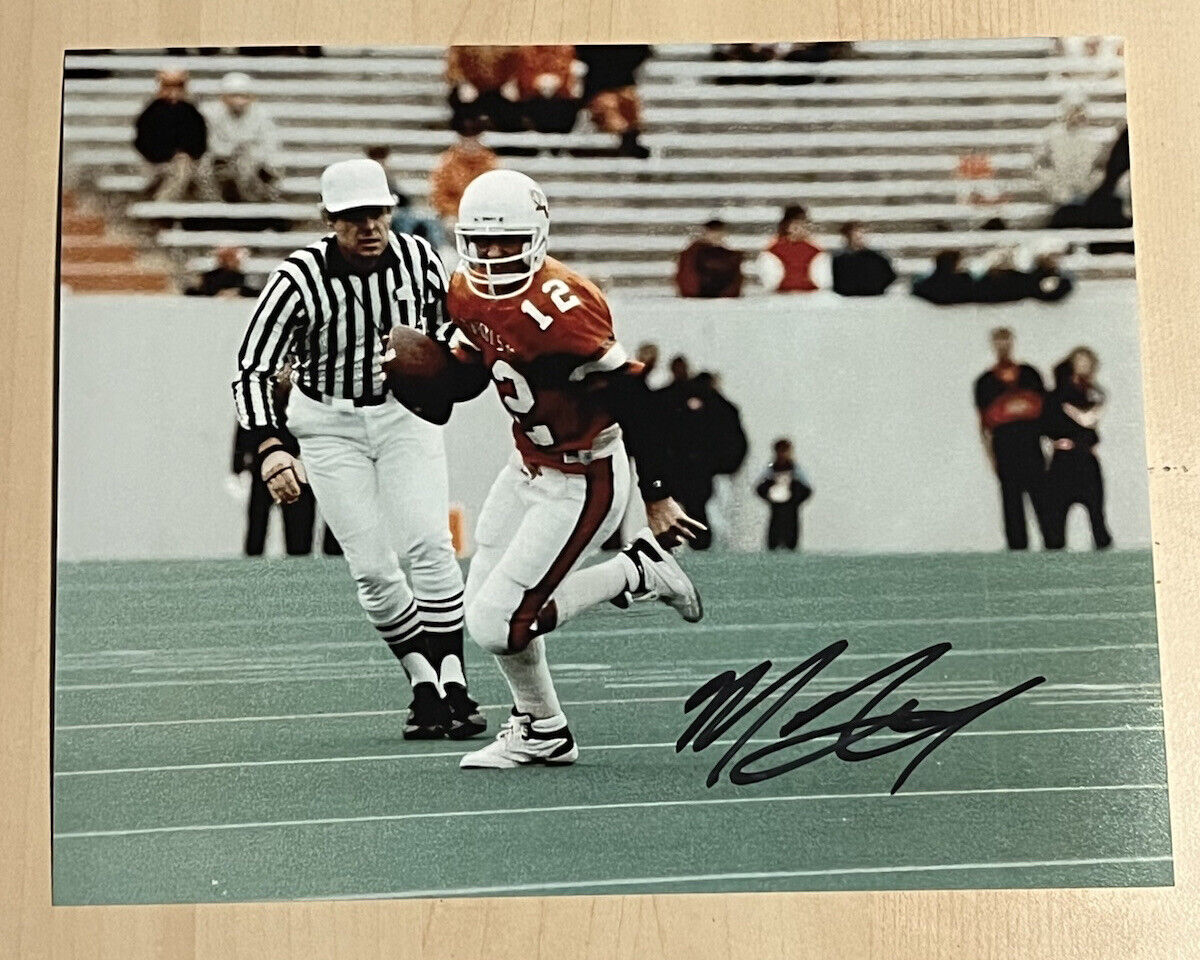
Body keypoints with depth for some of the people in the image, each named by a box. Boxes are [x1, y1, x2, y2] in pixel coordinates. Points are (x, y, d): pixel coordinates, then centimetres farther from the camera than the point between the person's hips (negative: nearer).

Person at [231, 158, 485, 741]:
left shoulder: (417, 258, -9)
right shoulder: (299, 279, -20)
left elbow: (445, 322, 11)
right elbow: (253, 370, -21)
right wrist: (271, 447, -35)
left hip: (404, 410, 2)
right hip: (329, 424, -1)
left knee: (428, 545, -14)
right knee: (374, 569, -6)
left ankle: (453, 686, -6)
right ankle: (423, 686, 10)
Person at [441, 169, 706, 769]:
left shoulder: (557, 308, -28)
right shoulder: (468, 295, -1)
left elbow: (633, 398, -24)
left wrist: (657, 499, -19)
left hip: (582, 483, -9)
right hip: (529, 466, 9)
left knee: (497, 625, -10)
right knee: (487, 604, 14)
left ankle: (636, 572, 5)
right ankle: (542, 733, 31)